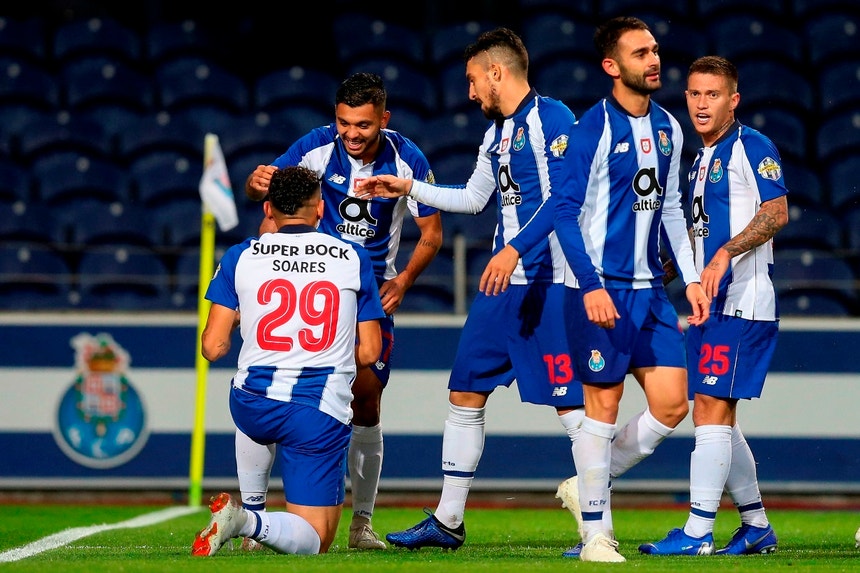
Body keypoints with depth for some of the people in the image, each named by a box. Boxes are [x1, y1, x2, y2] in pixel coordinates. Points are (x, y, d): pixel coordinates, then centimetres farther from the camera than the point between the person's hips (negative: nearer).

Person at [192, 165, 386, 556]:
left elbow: (213, 347, 0)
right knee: (314, 541, 1)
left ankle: (251, 506, 29)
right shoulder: (354, 259, 5)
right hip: (322, 413, -3)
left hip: (253, 405, 3)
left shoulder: (240, 257, 4)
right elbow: (369, 352, 6)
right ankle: (250, 522, -29)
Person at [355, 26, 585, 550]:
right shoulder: (496, 134, 17)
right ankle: (448, 521, 16)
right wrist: (408, 188, 31)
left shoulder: (551, 118, -10)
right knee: (466, 392, 9)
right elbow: (474, 198, 30)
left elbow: (562, 196, -19)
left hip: (548, 285, -9)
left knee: (571, 404, -8)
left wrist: (514, 249, -25)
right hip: (502, 286, 9)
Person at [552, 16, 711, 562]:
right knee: (604, 404, -3)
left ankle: (592, 484, 20)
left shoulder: (667, 128, 11)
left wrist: (691, 277, 13)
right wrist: (590, 285, -19)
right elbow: (566, 210, -12)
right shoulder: (592, 129, -10)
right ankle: (596, 532, 6)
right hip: (602, 288, -7)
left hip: (651, 290, 7)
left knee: (672, 403, 1)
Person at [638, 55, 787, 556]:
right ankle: (757, 526, 21)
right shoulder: (703, 159, 20)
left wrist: (726, 252, -29)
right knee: (718, 419, 11)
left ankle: (698, 533, -15)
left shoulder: (752, 147, -8)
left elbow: (776, 213, -19)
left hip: (743, 302, -10)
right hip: (712, 305, 10)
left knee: (711, 410, -14)